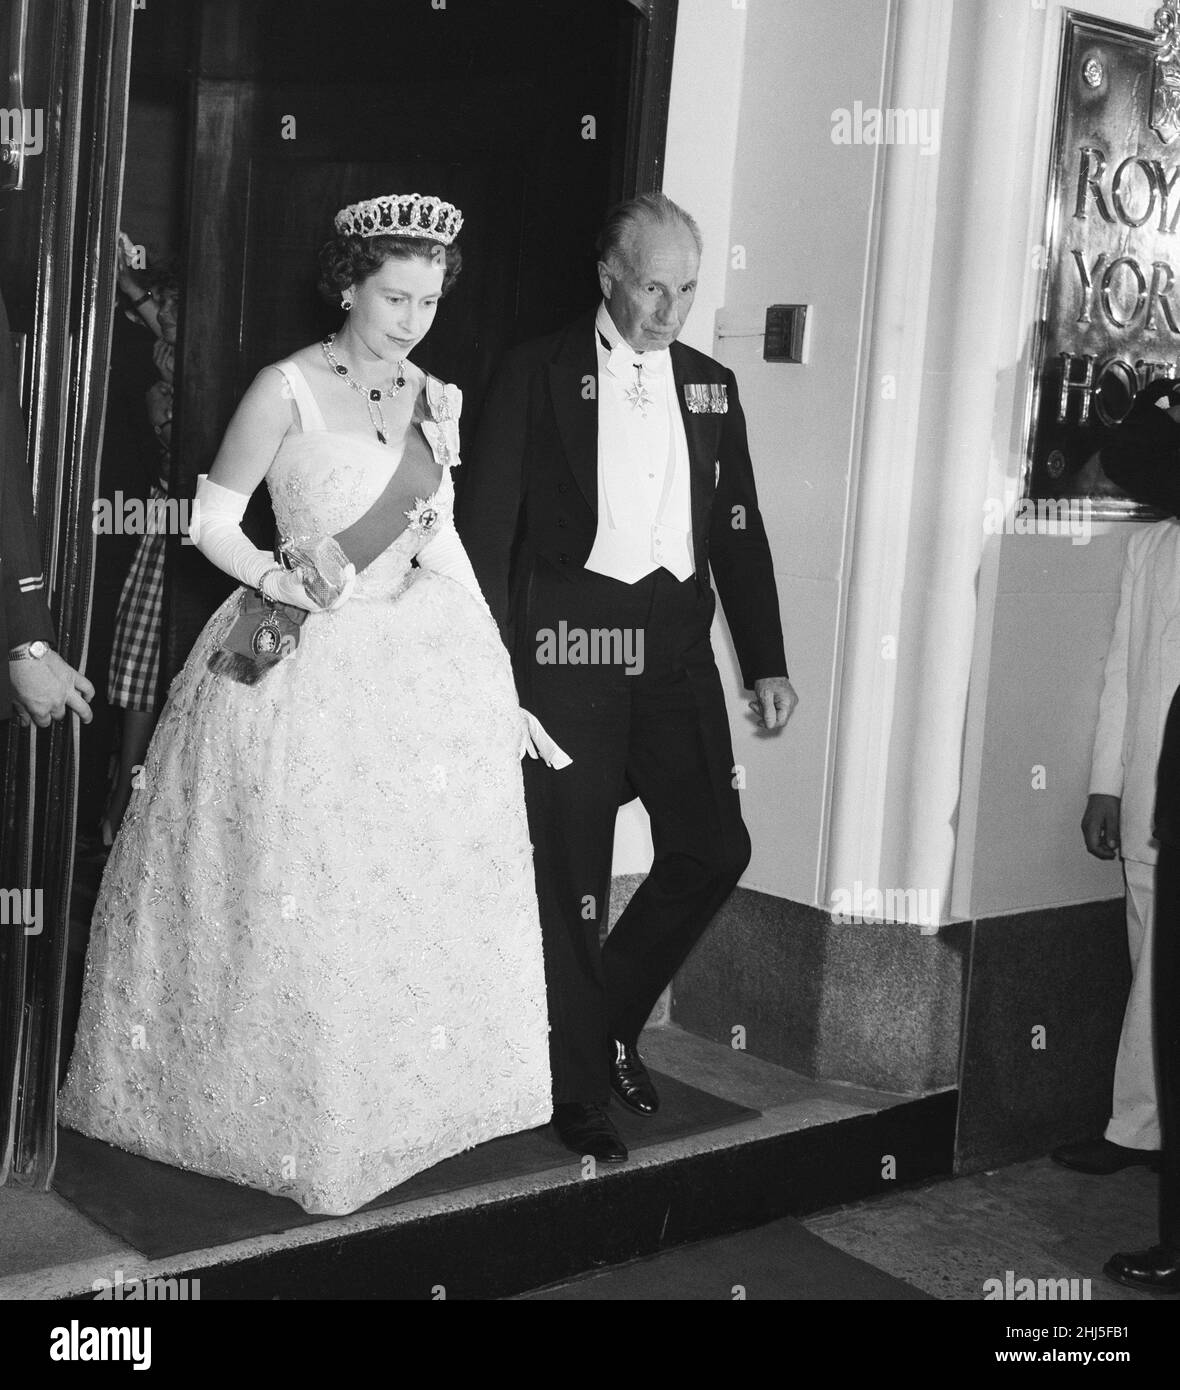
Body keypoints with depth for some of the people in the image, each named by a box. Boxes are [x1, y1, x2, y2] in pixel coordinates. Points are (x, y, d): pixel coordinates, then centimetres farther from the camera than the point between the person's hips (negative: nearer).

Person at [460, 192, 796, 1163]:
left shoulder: (711, 386, 13)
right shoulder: (542, 373, 0)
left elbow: (740, 532, 16)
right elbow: (488, 520, -4)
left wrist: (767, 663, 11)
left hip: (677, 643, 5)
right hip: (569, 645, -4)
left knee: (714, 846, 2)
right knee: (573, 872, 2)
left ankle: (613, 1023, 25)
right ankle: (577, 1084, 17)